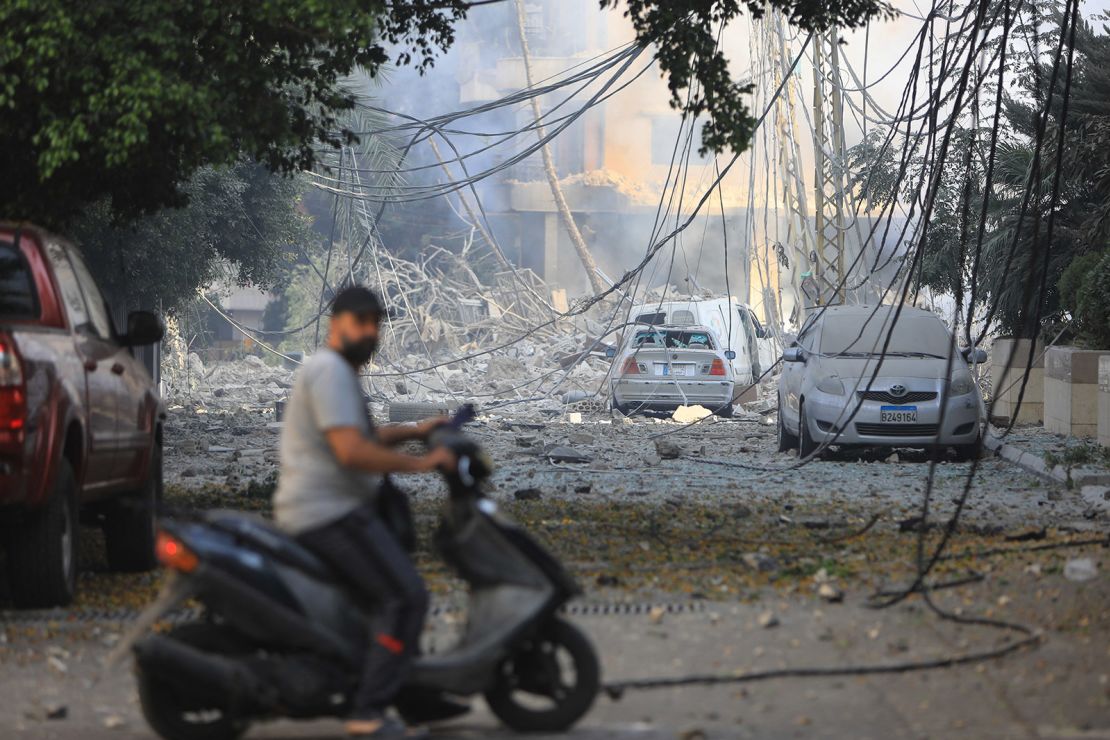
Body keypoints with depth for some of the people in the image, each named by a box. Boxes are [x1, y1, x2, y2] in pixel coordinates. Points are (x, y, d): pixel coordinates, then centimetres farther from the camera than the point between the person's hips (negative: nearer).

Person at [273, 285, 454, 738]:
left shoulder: (336, 371, 20)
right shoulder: (330, 370, -15)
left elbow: (357, 436, 34)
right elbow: (351, 451, -26)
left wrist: (412, 432, 23)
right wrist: (419, 463, -19)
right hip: (331, 512, -12)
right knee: (405, 596, -18)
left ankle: (418, 694, 26)